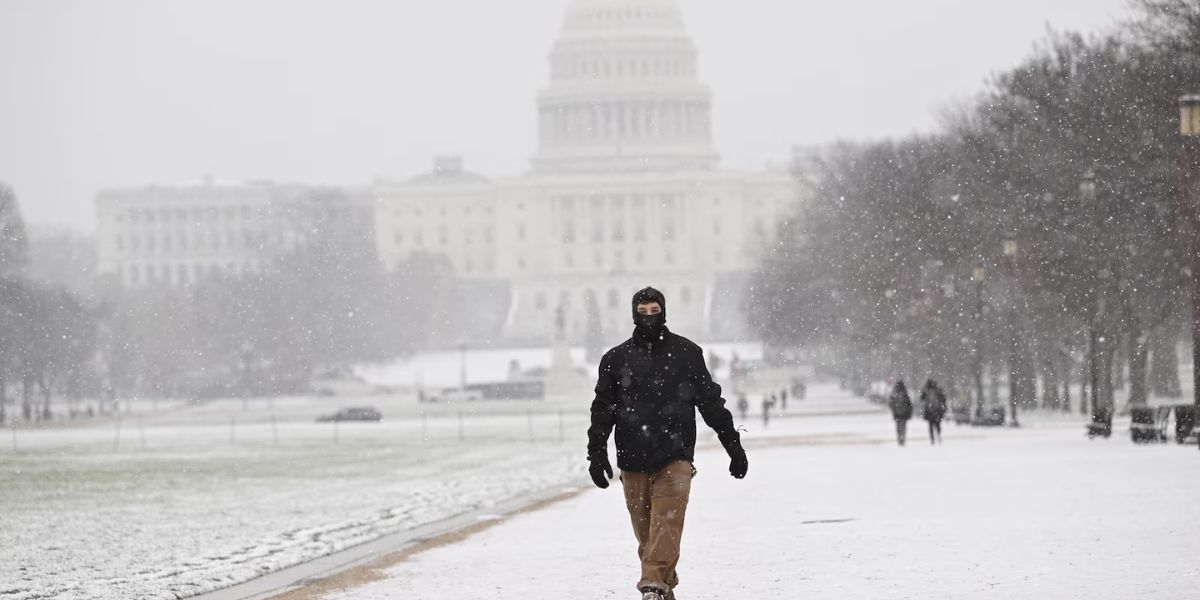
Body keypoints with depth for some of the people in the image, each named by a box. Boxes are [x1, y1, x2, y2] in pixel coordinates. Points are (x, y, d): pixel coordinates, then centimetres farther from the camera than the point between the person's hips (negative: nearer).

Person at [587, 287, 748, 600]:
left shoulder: (687, 353, 7)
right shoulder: (616, 359, 8)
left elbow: (711, 402, 12)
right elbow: (603, 410, 9)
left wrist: (733, 445, 13)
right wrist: (597, 453, -2)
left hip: (675, 458, -2)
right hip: (633, 460, 2)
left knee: (666, 524, -16)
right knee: (645, 532, 5)